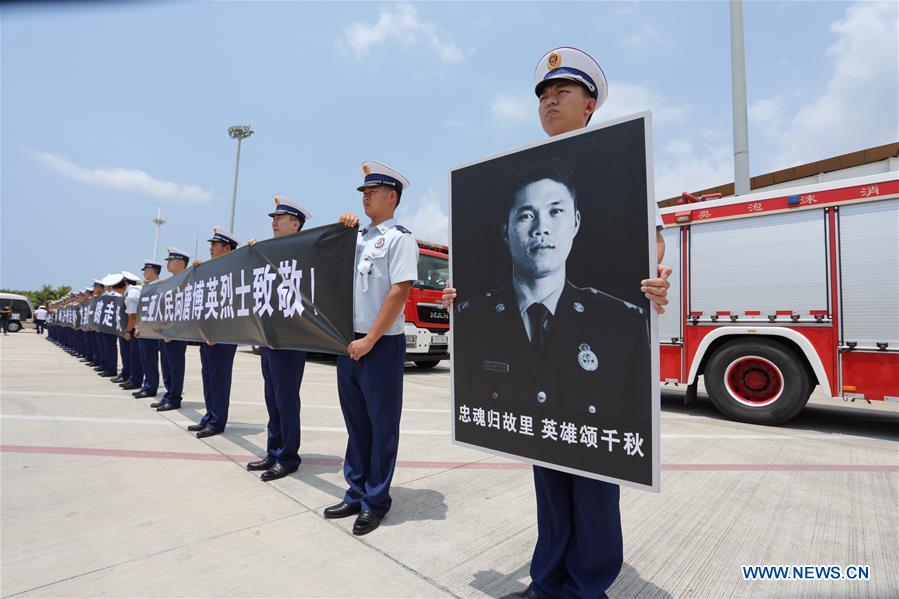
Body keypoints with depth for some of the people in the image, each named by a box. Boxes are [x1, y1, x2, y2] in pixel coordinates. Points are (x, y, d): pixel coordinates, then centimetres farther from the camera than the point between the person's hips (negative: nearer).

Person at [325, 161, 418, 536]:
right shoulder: (357, 237, 16)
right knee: (356, 421, 16)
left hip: (382, 344, -8)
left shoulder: (399, 237, -7)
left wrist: (370, 340, -16)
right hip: (349, 342, 8)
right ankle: (356, 494, 31)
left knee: (382, 424, 5)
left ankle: (375, 502, 20)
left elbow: (400, 292, -16)